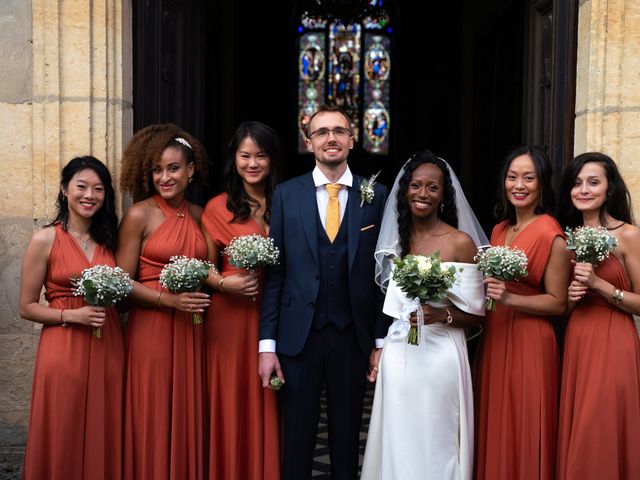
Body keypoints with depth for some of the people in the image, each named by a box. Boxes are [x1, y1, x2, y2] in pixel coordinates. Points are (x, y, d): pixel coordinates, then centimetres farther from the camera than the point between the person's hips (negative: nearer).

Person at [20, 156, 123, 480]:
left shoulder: (109, 240, 10)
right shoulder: (45, 240, -4)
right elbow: (27, 307, -4)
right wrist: (72, 315, -16)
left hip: (108, 350, 4)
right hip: (64, 350, -4)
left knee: (104, 440, 10)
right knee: (64, 443, 4)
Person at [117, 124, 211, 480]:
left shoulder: (199, 215, 9)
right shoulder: (139, 216, -5)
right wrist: (169, 299, -18)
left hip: (191, 330, 4)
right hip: (150, 328, -4)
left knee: (187, 418, 10)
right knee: (153, 425, 2)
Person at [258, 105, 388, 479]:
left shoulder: (376, 195, 2)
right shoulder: (287, 194, 2)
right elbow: (274, 272, 0)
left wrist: (382, 341, 0)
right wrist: (268, 344, -3)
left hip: (354, 336, 0)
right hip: (298, 335, 0)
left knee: (347, 441, 14)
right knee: (296, 441, 10)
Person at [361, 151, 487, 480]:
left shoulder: (460, 242, -7)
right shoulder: (397, 238, 8)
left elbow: (475, 315, -4)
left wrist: (442, 315, -21)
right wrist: (379, 352, 13)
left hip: (439, 358, -4)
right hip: (398, 357, 4)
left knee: (435, 448, 4)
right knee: (397, 446, 11)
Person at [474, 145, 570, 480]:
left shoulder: (551, 235, -11)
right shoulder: (499, 230, 10)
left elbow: (558, 303, -12)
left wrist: (510, 299, -22)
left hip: (530, 343, -7)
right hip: (494, 339, 7)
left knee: (524, 433, 2)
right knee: (495, 429, 14)